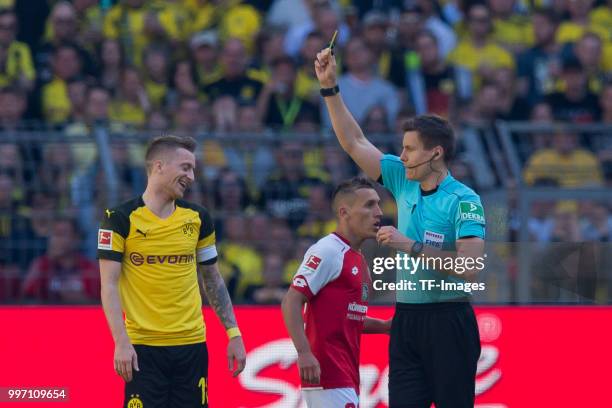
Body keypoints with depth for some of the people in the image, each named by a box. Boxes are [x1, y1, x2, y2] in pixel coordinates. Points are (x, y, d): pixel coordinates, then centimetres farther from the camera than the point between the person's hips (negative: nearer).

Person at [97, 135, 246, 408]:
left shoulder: (198, 218, 9)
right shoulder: (120, 219, -4)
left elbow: (213, 280, 17)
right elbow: (109, 286, -7)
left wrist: (233, 333, 9)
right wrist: (121, 343, -16)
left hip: (191, 344, 4)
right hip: (143, 348, -4)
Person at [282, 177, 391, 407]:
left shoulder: (357, 259, 18)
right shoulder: (327, 252, -10)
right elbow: (292, 302, -17)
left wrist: (385, 326, 12)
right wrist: (304, 353, -26)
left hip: (346, 375, 10)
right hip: (327, 371, -10)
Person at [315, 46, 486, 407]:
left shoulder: (464, 201, -11)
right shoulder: (403, 181, 9)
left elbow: (470, 267, -21)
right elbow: (355, 143, 15)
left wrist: (411, 246, -19)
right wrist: (330, 87, 11)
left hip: (447, 323, -6)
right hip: (405, 320, 6)